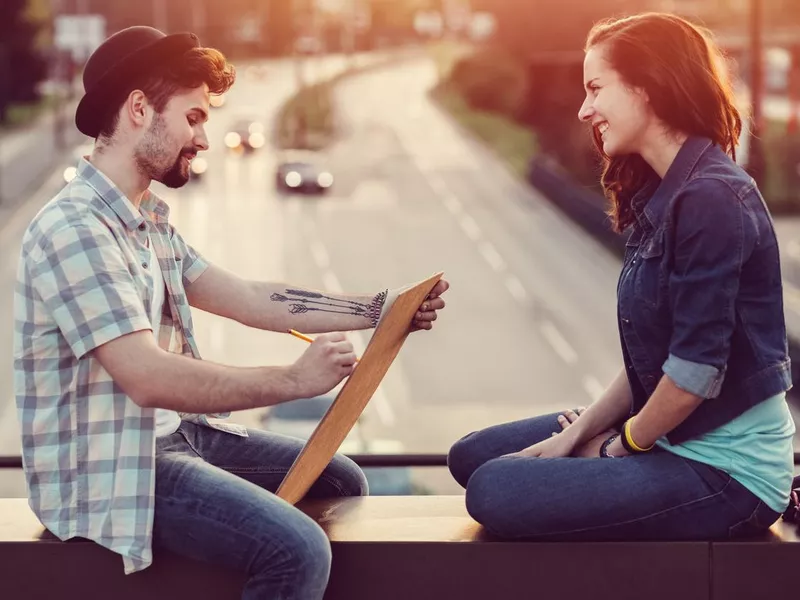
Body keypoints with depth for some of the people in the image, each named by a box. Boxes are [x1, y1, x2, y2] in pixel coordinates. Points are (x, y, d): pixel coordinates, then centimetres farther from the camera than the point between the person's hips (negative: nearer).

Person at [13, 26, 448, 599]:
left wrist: (378, 309, 2)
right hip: (111, 467, -10)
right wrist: (295, 380, -25)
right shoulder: (75, 230, -22)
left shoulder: (147, 218, 10)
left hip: (174, 431, 10)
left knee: (340, 482, 14)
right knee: (297, 550, -25)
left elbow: (249, 299, 9)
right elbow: (148, 377, -29)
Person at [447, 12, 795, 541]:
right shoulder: (662, 194, 9)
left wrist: (617, 447, -8)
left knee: (496, 492, -18)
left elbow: (696, 371, -23)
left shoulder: (713, 200, -23)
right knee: (473, 456, 13)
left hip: (724, 470, -10)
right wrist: (581, 431, 3)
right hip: (670, 436, 10)